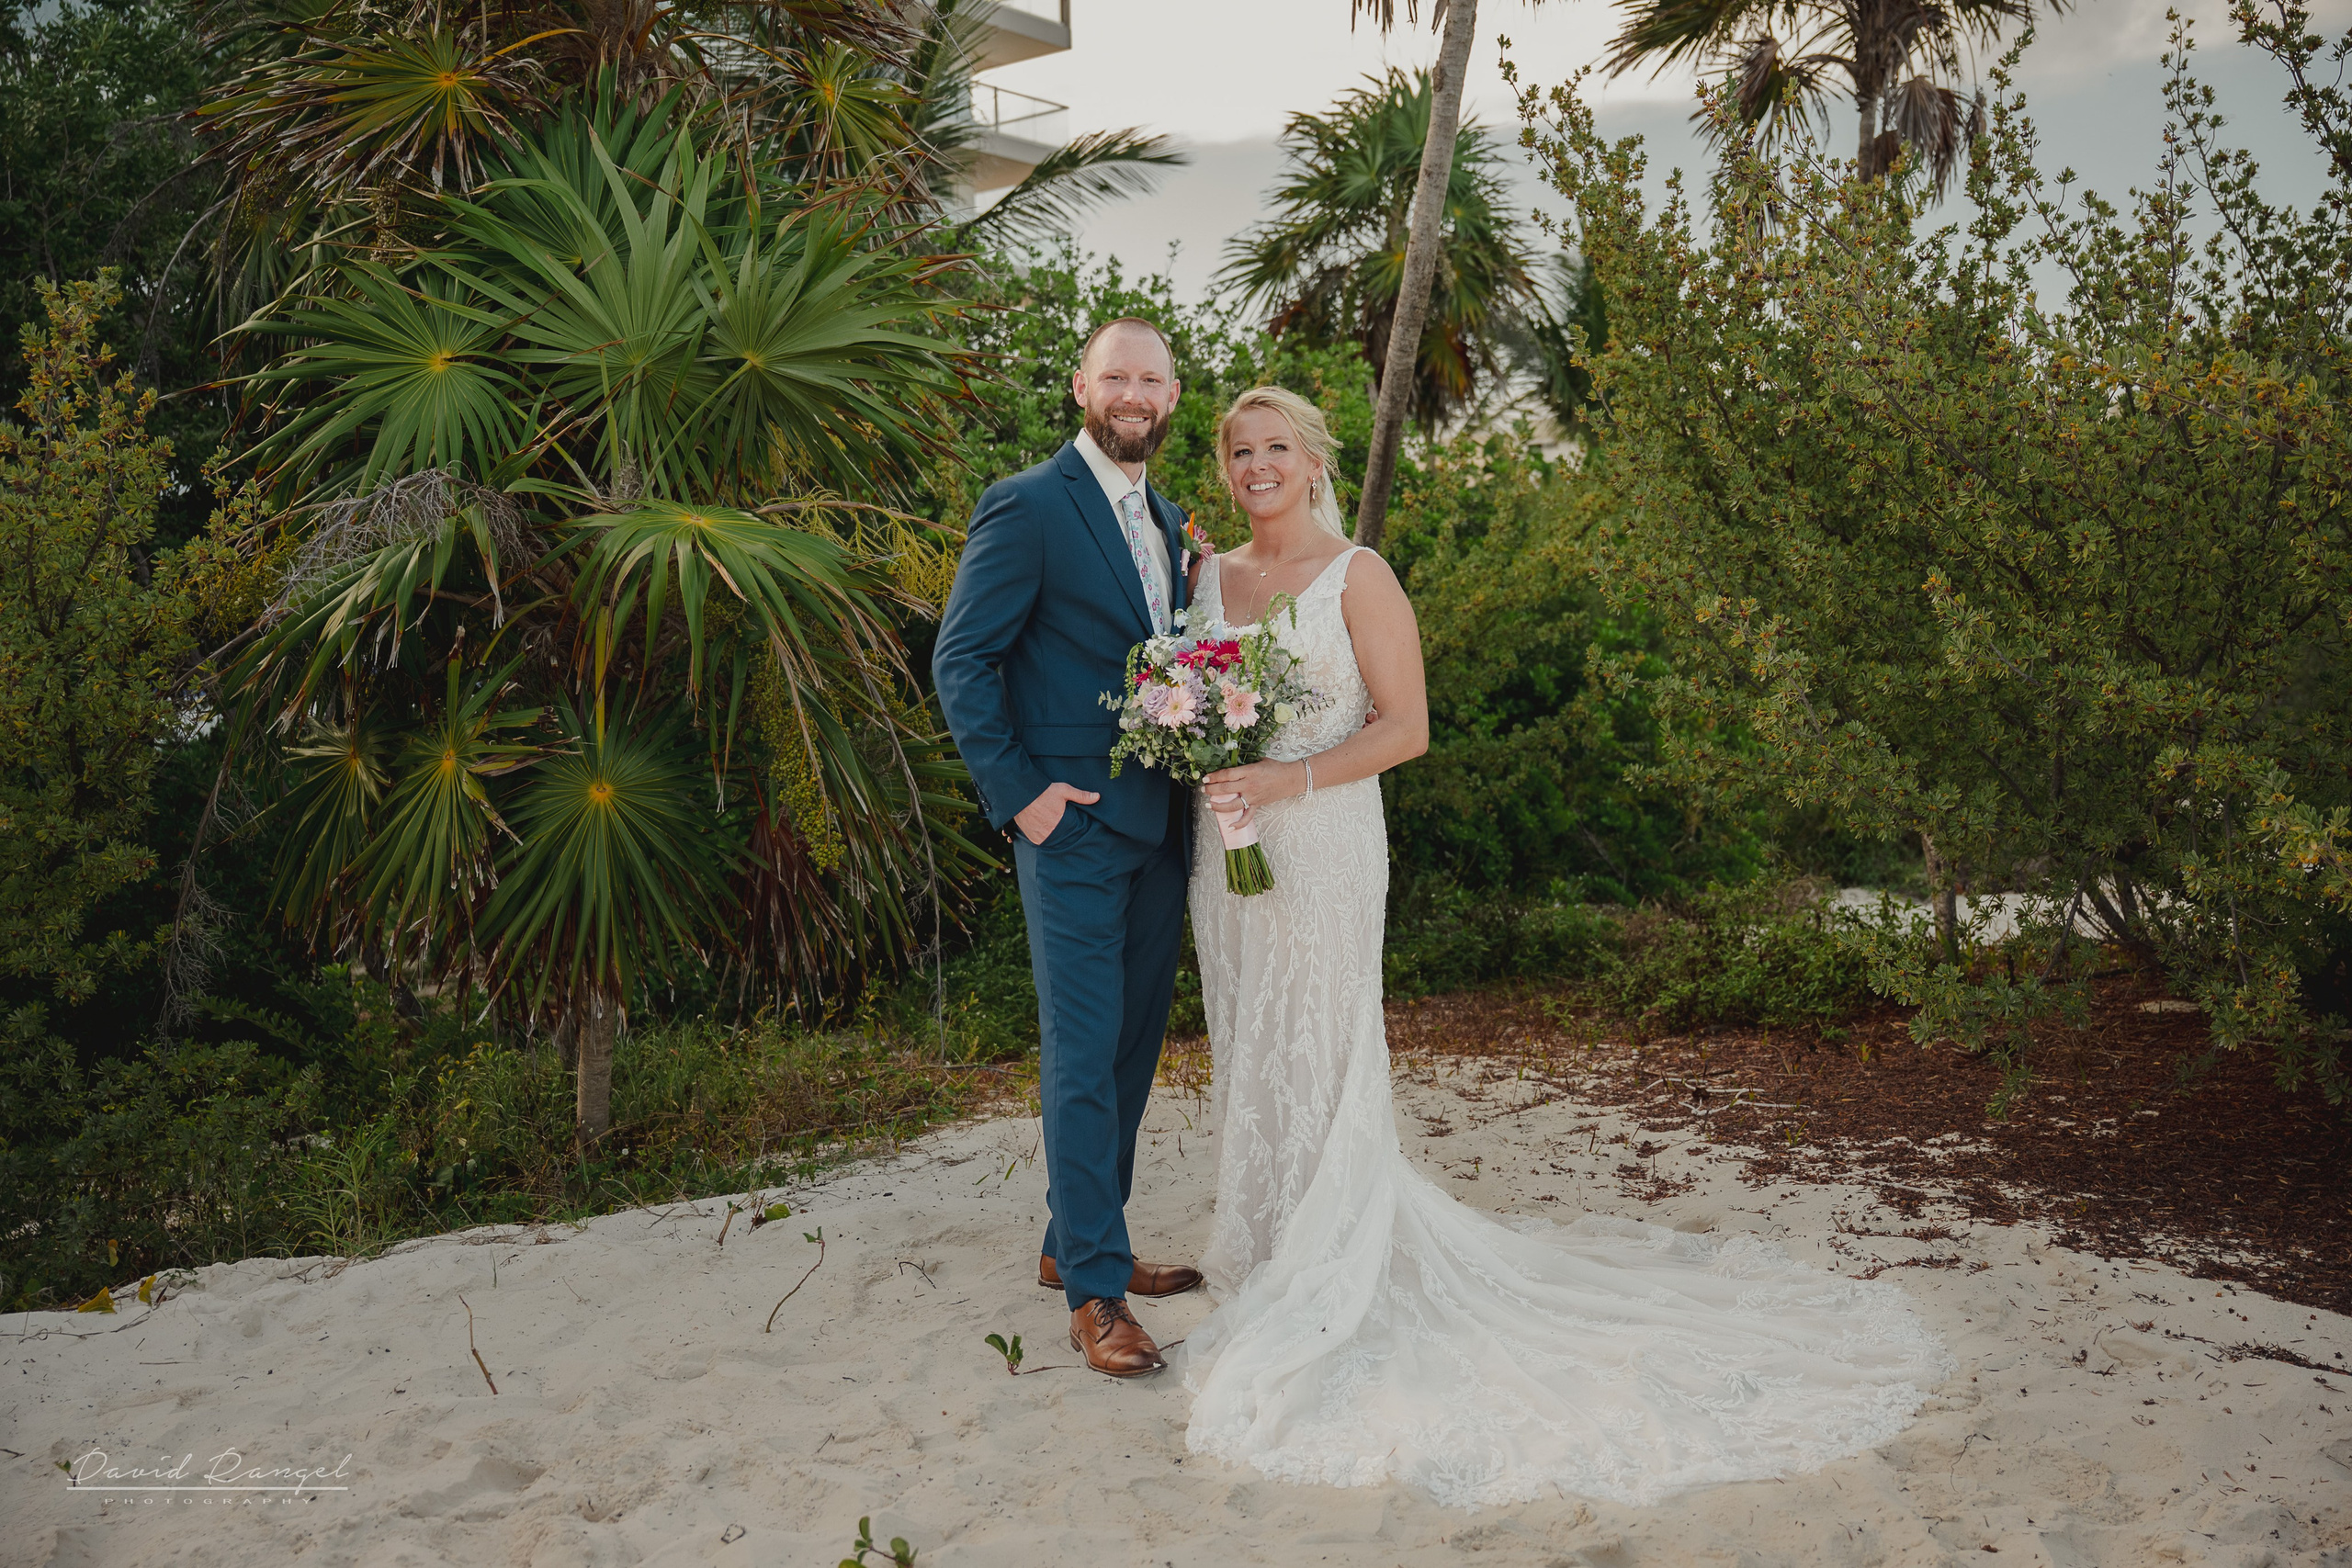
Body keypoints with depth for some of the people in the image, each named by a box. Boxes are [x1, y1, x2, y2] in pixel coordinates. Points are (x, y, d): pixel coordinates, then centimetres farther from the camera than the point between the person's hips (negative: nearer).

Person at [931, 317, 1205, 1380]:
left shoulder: (1169, 523, 16)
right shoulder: (1027, 507, -8)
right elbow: (961, 662, -11)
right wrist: (1019, 793, -15)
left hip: (1159, 827, 8)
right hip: (1075, 823, -8)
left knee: (1133, 1045, 14)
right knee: (1083, 1055, -4)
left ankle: (1077, 1243, 29)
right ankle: (1095, 1292, 4)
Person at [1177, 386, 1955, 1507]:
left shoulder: (1357, 576, -7)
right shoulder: (1210, 576, 10)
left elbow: (1404, 726, -11)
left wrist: (1287, 780, -18)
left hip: (1322, 847, -6)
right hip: (1226, 852, 6)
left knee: (1316, 1066, -1)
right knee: (1246, 1062, 11)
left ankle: (1331, 1303, 11)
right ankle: (1266, 1274, 25)